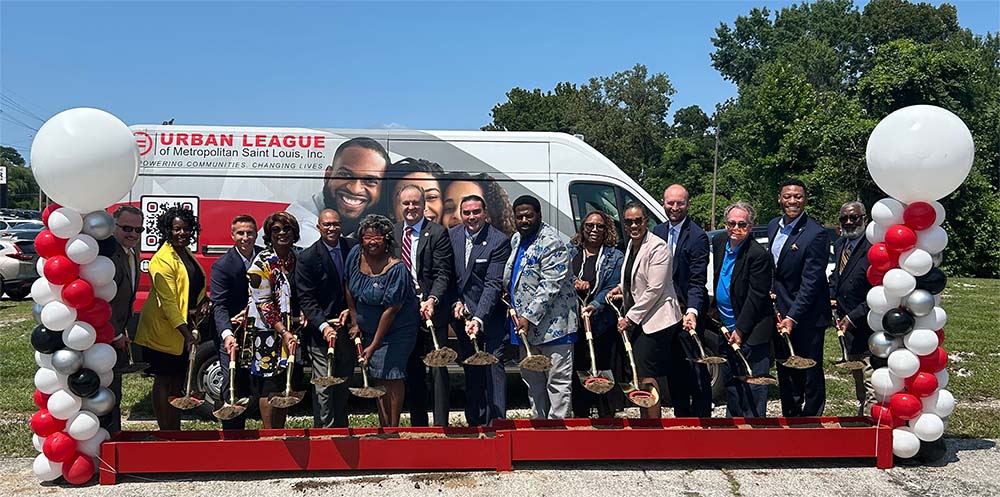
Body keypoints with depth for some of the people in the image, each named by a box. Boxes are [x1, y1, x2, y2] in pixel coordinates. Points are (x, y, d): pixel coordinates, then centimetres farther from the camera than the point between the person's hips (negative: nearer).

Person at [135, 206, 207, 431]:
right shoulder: (163, 259, -17)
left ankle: (176, 433, 23)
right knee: (164, 381, 0)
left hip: (183, 329, 9)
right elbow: (167, 302, -22)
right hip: (163, 330, -9)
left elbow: (195, 286, 24)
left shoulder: (186, 254, 10)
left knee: (177, 382, 14)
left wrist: (203, 303, 2)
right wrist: (187, 334, -26)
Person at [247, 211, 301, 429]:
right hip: (268, 331, -6)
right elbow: (264, 304, -14)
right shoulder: (262, 263, -10)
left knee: (286, 385, 10)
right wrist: (283, 333, -19)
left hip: (291, 331, 6)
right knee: (270, 385, -3)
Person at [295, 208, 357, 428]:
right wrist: (324, 326, -22)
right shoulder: (307, 258, -9)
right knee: (324, 387, -5)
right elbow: (306, 299, -12)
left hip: (347, 326, 5)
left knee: (343, 384, 14)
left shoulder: (352, 250, 3)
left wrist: (351, 310, -4)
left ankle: (341, 430, 25)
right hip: (320, 330, -4)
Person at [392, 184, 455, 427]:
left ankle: (441, 425, 4)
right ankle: (417, 426, 21)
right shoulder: (392, 232, 9)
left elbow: (442, 274, -11)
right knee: (412, 371, 12)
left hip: (432, 310, -5)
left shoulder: (438, 233, -6)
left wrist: (432, 300, -27)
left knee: (437, 368, -2)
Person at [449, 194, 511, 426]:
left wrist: (479, 318, -26)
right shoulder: (451, 236, 2)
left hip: (490, 314, -4)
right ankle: (475, 422, 20)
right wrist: (456, 302, -4)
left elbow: (493, 284, -18)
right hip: (462, 312, 4)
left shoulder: (499, 241, -13)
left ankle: (497, 421, -3)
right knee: (470, 369, 11)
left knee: (494, 364, -8)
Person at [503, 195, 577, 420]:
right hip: (525, 325, 9)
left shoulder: (551, 243, -15)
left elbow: (550, 285, -21)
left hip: (552, 323, -9)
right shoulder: (516, 240, 13)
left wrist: (529, 317, -21)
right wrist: (511, 299, 15)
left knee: (558, 381, -1)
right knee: (532, 381, 16)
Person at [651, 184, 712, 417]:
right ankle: (681, 415, 26)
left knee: (696, 371, 1)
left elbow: (698, 281, -17)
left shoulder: (697, 236, -12)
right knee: (674, 370, 15)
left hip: (686, 313, -6)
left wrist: (692, 311, -30)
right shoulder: (658, 232, 8)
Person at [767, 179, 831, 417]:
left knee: (811, 374, 4)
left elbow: (810, 282, -20)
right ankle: (789, 418, 32)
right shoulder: (773, 226, 6)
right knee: (785, 373, 17)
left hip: (806, 316, -7)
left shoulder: (816, 234, -17)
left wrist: (793, 317, -24)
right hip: (779, 312, 7)